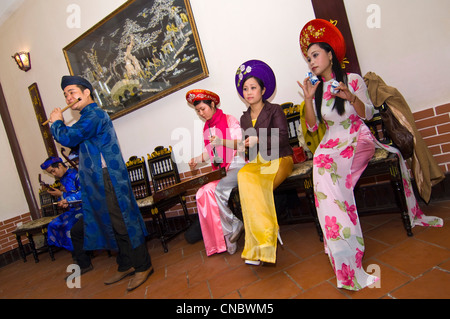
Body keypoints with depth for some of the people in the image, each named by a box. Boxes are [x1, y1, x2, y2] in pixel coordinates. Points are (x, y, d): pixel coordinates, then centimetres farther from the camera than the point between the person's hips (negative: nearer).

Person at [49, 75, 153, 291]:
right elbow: (74, 142, 23)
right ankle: (126, 265, 26)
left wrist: (57, 122, 1)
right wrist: (59, 124, 11)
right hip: (98, 181, 10)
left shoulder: (94, 115, -12)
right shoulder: (89, 116, 19)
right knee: (113, 224, 14)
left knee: (123, 223, -5)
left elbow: (68, 138, -19)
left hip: (108, 180, -10)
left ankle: (143, 266, 6)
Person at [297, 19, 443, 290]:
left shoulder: (353, 80, 6)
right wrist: (308, 99, -6)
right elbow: (312, 126, 7)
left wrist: (350, 96, -12)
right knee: (323, 168, -31)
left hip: (358, 138, 3)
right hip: (332, 142, -2)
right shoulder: (315, 88, 12)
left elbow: (368, 113, 5)